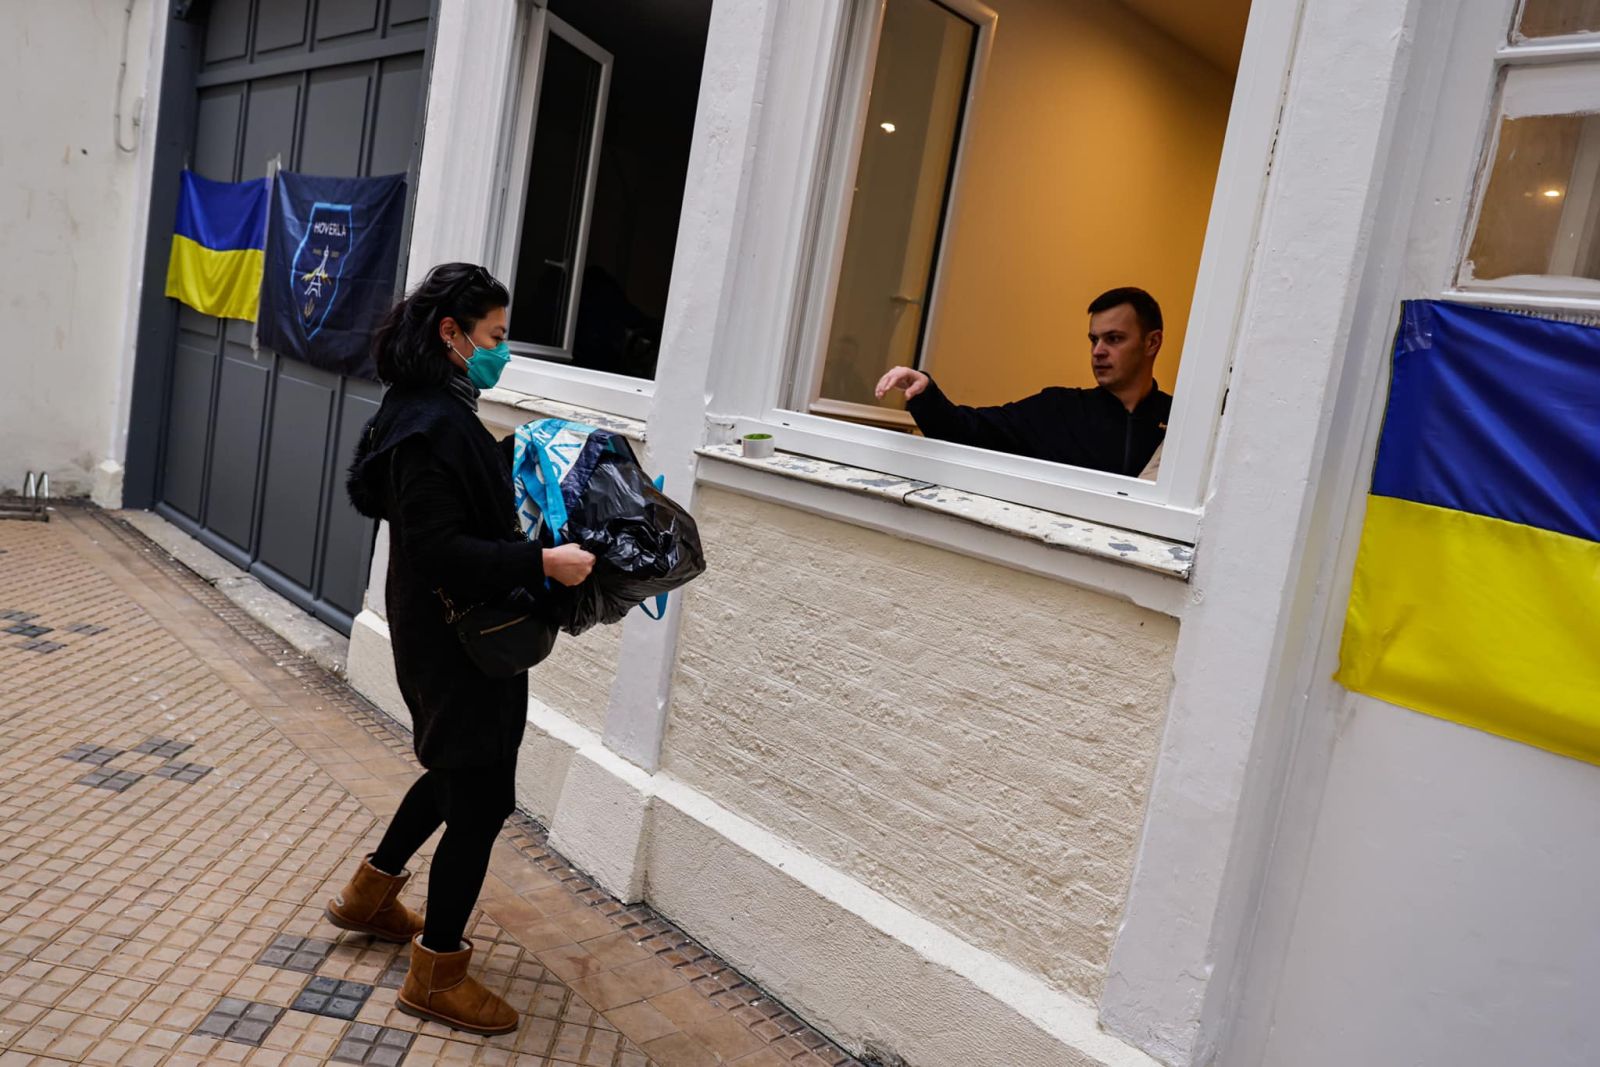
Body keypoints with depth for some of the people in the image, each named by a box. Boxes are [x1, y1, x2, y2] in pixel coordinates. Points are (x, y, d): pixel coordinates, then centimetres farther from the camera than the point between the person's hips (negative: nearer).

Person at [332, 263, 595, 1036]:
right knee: (482, 796, 2)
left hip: (456, 635, 10)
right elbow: (439, 551, -28)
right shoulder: (429, 427, -23)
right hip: (453, 643, -10)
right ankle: (436, 976, 19)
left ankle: (371, 894, 46)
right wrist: (541, 561, -31)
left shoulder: (439, 412, 8)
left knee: (459, 772, 27)